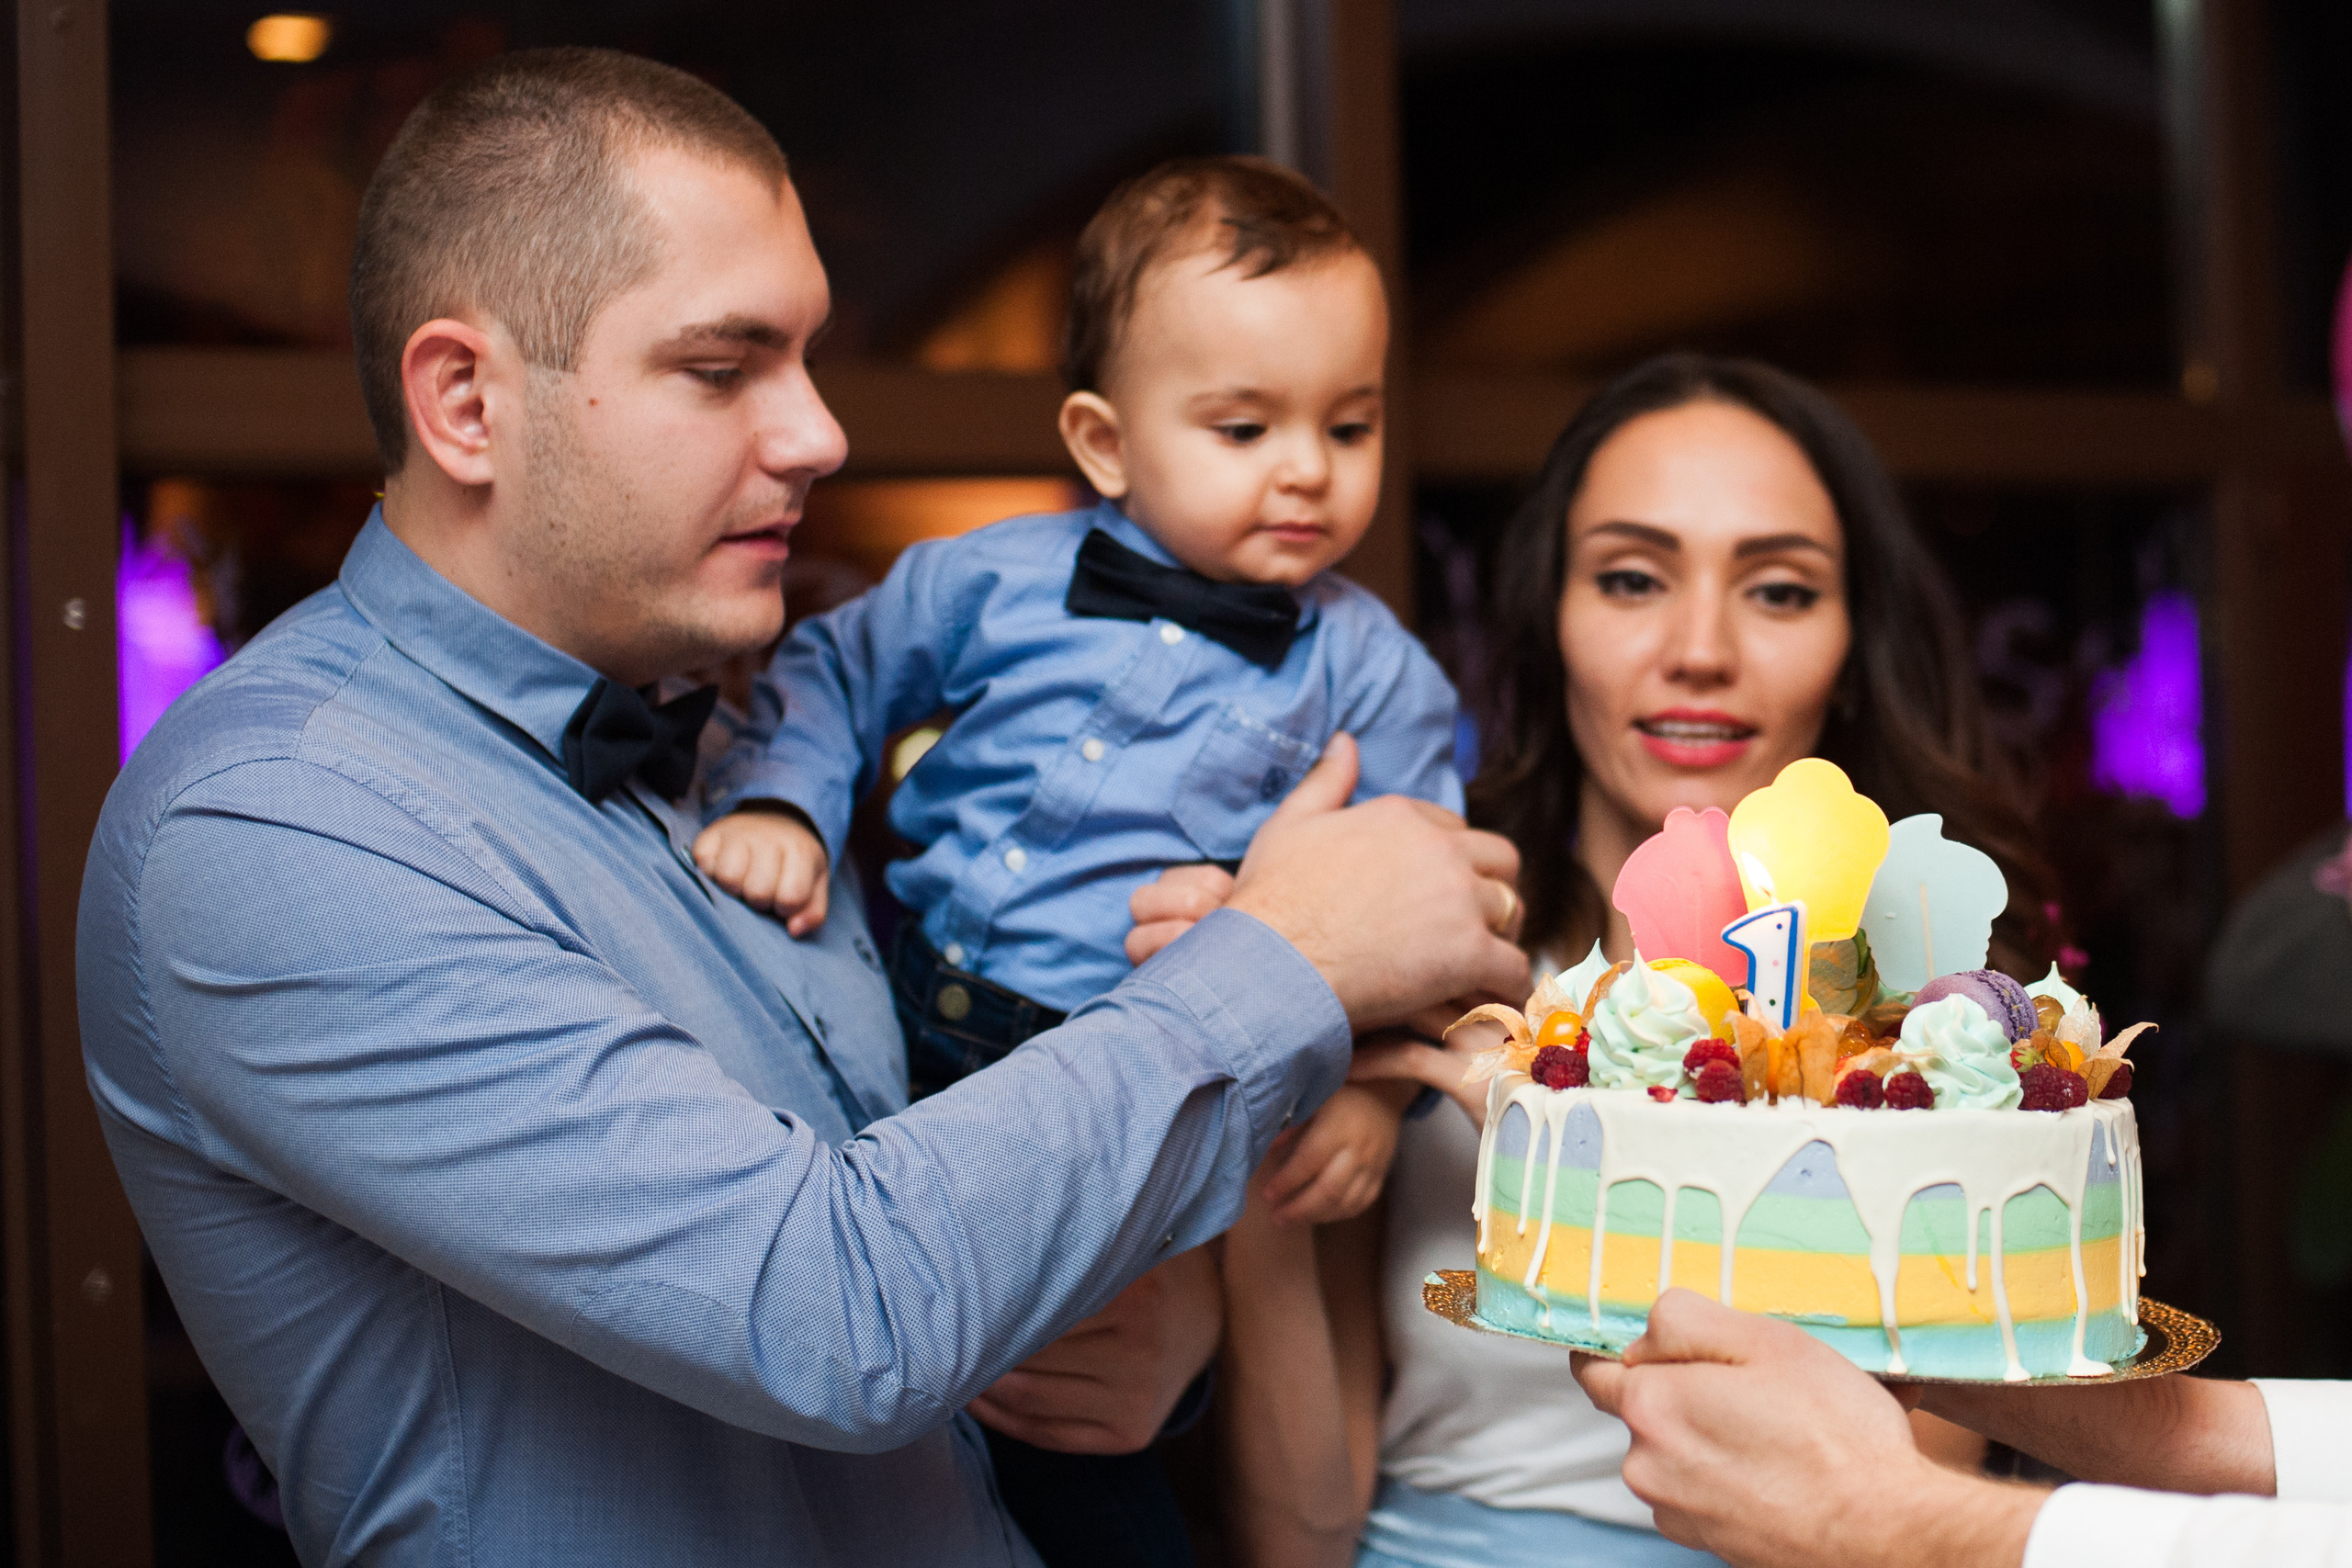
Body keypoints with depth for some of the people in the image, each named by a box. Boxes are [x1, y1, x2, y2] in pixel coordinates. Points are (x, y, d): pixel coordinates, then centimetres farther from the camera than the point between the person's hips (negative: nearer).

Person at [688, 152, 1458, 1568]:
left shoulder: (1373, 676, 4)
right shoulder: (997, 581, 7)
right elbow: (834, 676, 18)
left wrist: (1373, 1082, -13)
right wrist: (779, 805, 0)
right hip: (904, 1051, 4)